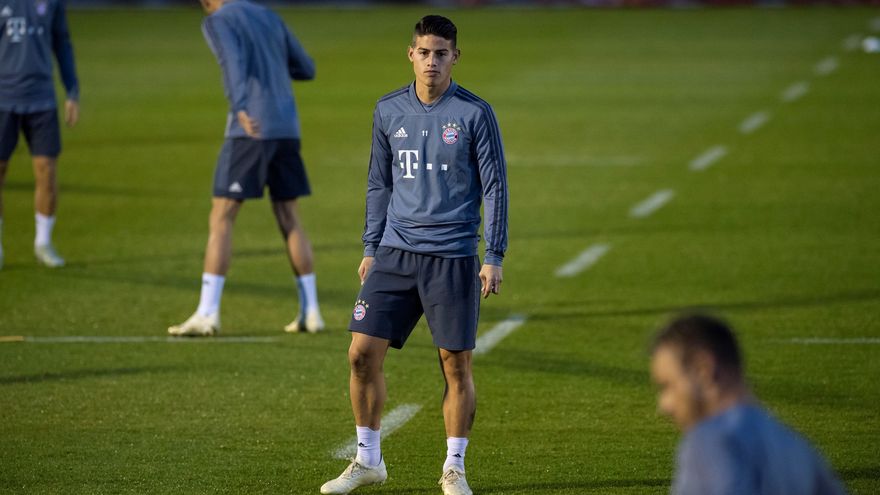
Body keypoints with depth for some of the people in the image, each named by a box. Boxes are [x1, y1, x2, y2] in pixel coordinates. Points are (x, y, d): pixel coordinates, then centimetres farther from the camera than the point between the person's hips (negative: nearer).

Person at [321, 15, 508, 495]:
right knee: (362, 352, -2)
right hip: (395, 254, 3)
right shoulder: (389, 111, 7)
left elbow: (494, 187, -2)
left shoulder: (474, 113, -4)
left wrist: (494, 257, -7)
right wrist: (371, 248, 13)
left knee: (456, 364, -1)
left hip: (453, 257, -3)